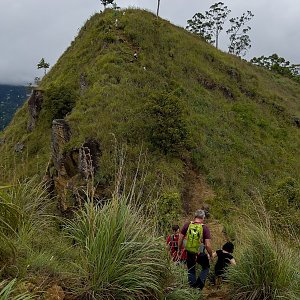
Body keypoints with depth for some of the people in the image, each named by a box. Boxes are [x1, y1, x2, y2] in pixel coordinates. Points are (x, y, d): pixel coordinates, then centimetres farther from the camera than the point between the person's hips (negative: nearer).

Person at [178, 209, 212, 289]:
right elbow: (208, 245, -17)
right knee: (206, 268, 24)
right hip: (200, 254, -2)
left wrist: (179, 250, 13)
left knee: (191, 271, 22)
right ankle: (199, 283, 7)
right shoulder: (205, 228, -16)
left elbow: (180, 239, -2)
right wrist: (211, 255, 0)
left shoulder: (187, 225, -8)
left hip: (189, 253, 3)